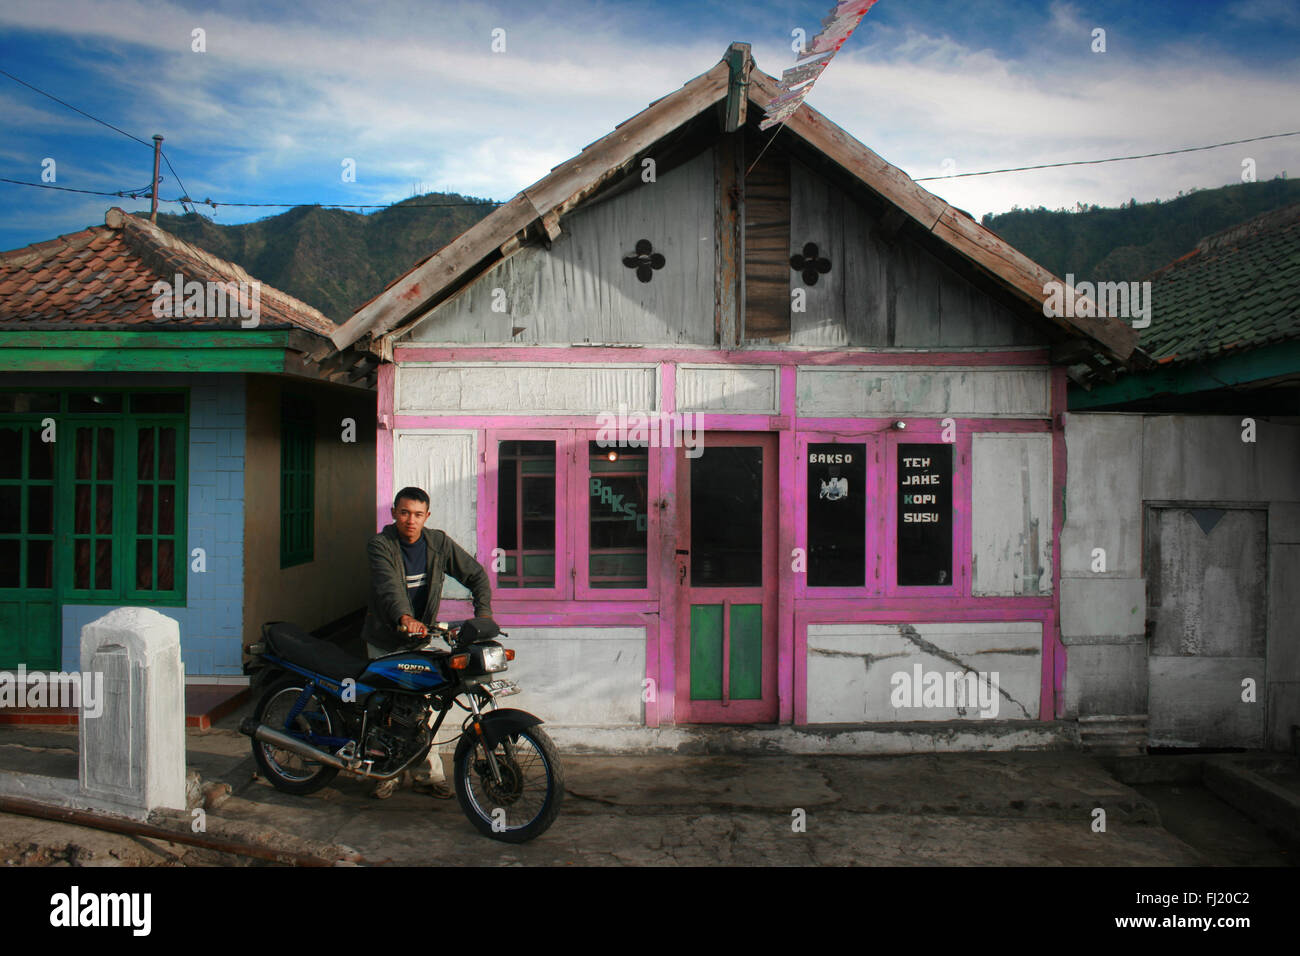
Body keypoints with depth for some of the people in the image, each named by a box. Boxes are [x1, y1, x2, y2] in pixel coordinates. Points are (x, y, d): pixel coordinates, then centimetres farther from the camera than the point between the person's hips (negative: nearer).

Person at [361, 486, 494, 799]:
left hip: (421, 637, 2)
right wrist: (405, 617, -50)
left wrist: (483, 614, -16)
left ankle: (429, 775, 8)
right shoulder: (380, 544, -14)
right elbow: (388, 585, -32)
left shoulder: (438, 543, -3)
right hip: (385, 639, -1)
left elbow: (475, 574, -1)